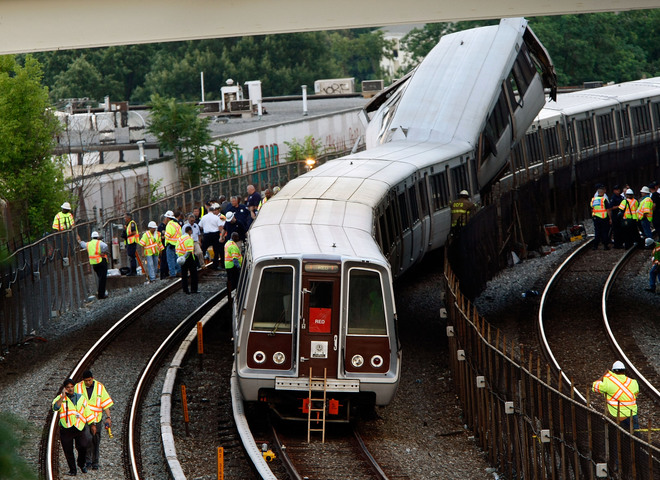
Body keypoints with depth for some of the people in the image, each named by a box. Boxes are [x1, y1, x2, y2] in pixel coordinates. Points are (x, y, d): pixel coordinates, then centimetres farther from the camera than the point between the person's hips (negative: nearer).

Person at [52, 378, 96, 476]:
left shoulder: (81, 398, 14)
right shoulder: (60, 398, 4)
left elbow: (87, 412, 20)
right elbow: (55, 407, -17)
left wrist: (92, 425, 19)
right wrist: (63, 396, -19)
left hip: (79, 428, 1)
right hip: (66, 429, -1)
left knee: (83, 446, -16)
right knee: (68, 451, 2)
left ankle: (82, 464, 11)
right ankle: (72, 470, 17)